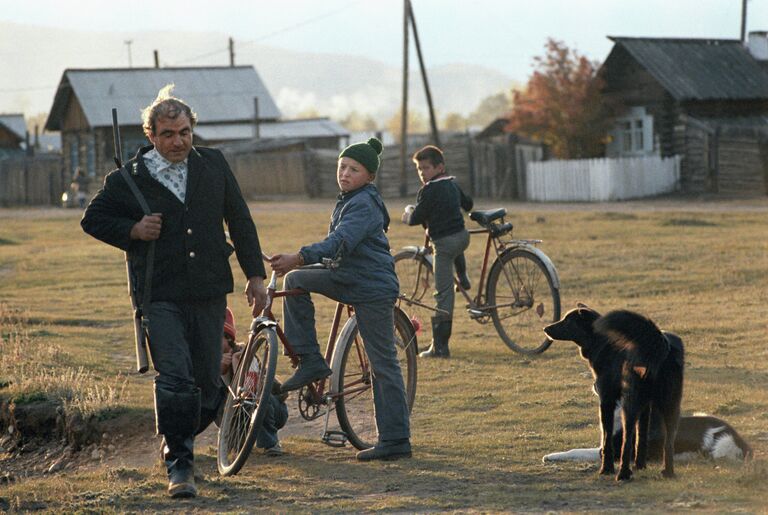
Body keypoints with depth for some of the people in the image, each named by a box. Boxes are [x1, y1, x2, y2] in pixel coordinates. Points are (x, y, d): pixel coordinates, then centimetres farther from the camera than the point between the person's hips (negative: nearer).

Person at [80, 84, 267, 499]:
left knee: (206, 383, 7)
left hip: (208, 293, 3)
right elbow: (93, 220, 10)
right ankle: (178, 465, -8)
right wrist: (133, 231, -8)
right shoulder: (129, 179, -2)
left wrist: (255, 275, 13)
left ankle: (180, 438, 32)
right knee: (174, 379, -16)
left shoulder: (213, 165, 7)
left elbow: (240, 221, 15)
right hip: (160, 297, -3)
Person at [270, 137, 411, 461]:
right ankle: (310, 361, 0)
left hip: (373, 289, -9)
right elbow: (338, 243, 27)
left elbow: (341, 241, -32)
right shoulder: (347, 200, 13)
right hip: (348, 279, 9)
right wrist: (297, 265, 26)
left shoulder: (365, 204, -17)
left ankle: (396, 442, -1)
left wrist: (297, 258, -43)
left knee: (384, 365, -5)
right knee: (296, 280, -2)